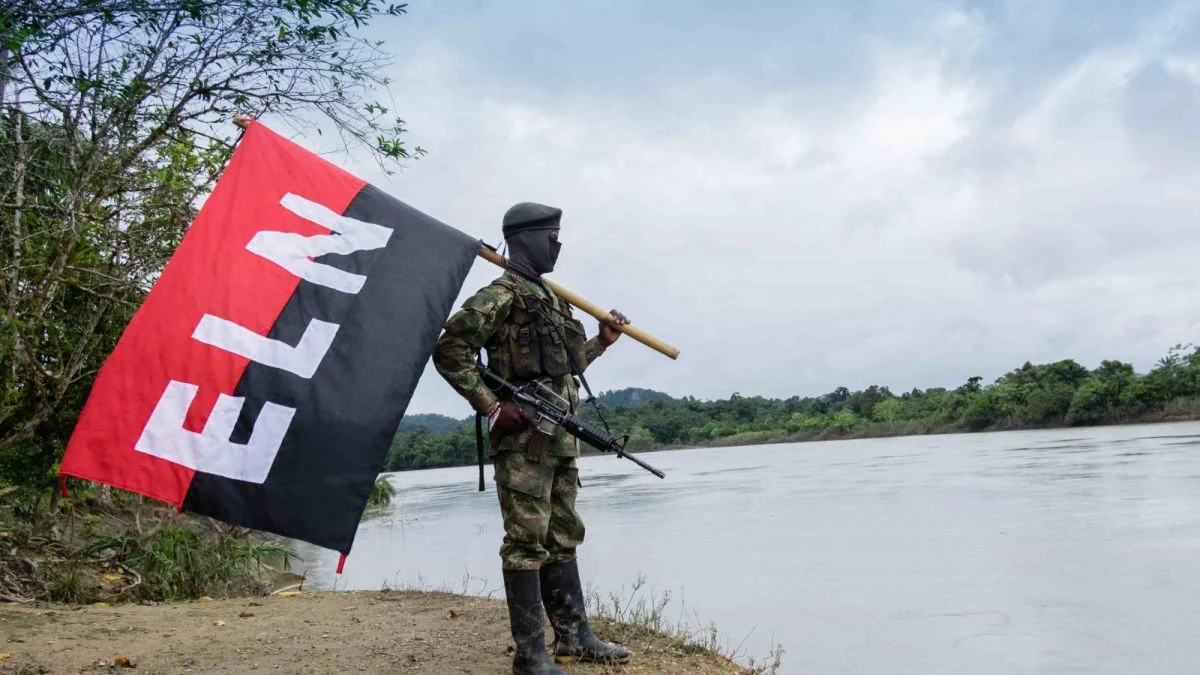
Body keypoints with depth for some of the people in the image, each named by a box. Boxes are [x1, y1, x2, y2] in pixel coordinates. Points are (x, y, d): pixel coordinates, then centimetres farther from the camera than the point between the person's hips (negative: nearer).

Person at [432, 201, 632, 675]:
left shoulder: (550, 299, 20)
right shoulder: (501, 295, -8)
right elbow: (449, 352, -15)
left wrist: (601, 342, 19)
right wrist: (491, 407, -18)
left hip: (560, 436, 9)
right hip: (523, 437, -9)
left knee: (563, 537, 13)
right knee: (527, 542, -5)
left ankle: (574, 636, 23)